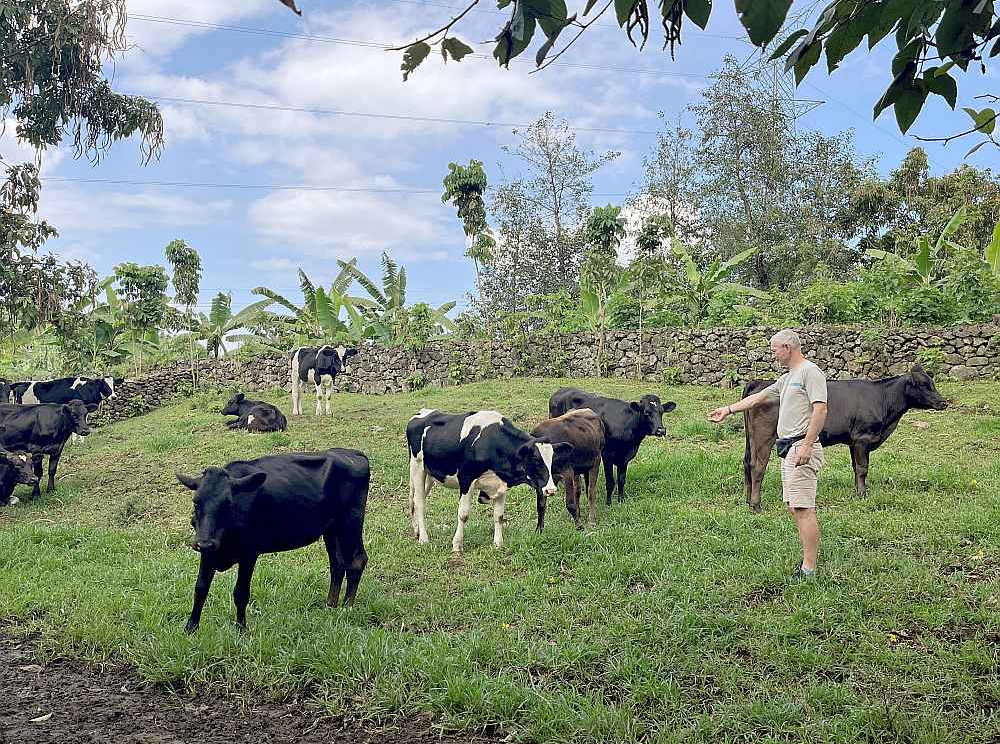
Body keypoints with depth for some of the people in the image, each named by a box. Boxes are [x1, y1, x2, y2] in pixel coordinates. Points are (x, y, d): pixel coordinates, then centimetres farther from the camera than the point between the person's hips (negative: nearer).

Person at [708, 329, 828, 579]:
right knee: (795, 508, 10)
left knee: (803, 509, -11)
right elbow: (758, 397, 32)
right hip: (788, 449, 10)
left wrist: (806, 446, -23)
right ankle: (810, 555, 17)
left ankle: (809, 570, -10)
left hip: (802, 448, -10)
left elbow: (820, 409, -17)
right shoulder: (787, 378, 23)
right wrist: (728, 409, 36)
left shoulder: (810, 372, -7)